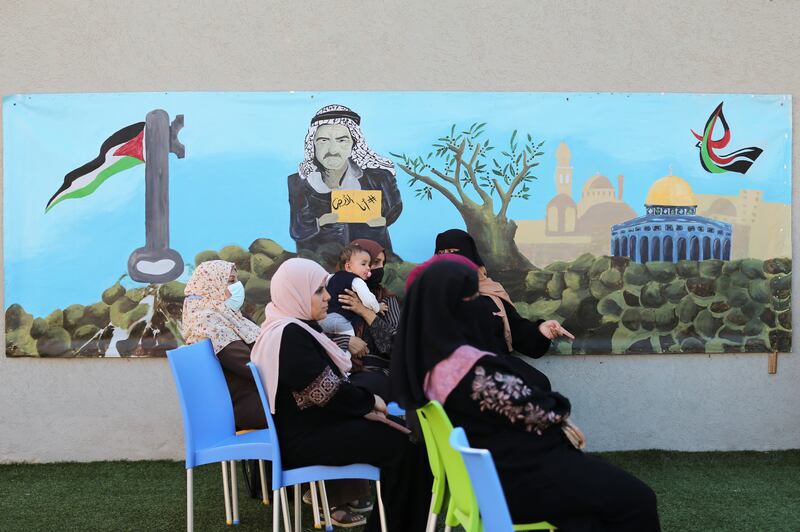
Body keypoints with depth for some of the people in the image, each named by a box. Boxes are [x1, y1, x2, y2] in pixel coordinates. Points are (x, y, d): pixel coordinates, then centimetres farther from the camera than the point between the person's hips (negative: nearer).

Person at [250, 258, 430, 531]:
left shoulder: (296, 327, 12)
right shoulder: (289, 335, -21)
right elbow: (328, 392, -22)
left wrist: (363, 407, -2)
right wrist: (369, 402, -6)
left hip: (314, 424, 10)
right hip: (305, 439, -10)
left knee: (404, 432, 1)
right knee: (404, 445, -13)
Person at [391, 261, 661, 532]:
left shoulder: (425, 355, -1)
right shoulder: (471, 367, -30)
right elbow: (527, 409, -19)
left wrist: (555, 419, 3)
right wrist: (559, 412, 2)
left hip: (483, 465, 10)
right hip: (512, 475, -9)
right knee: (637, 499, 0)